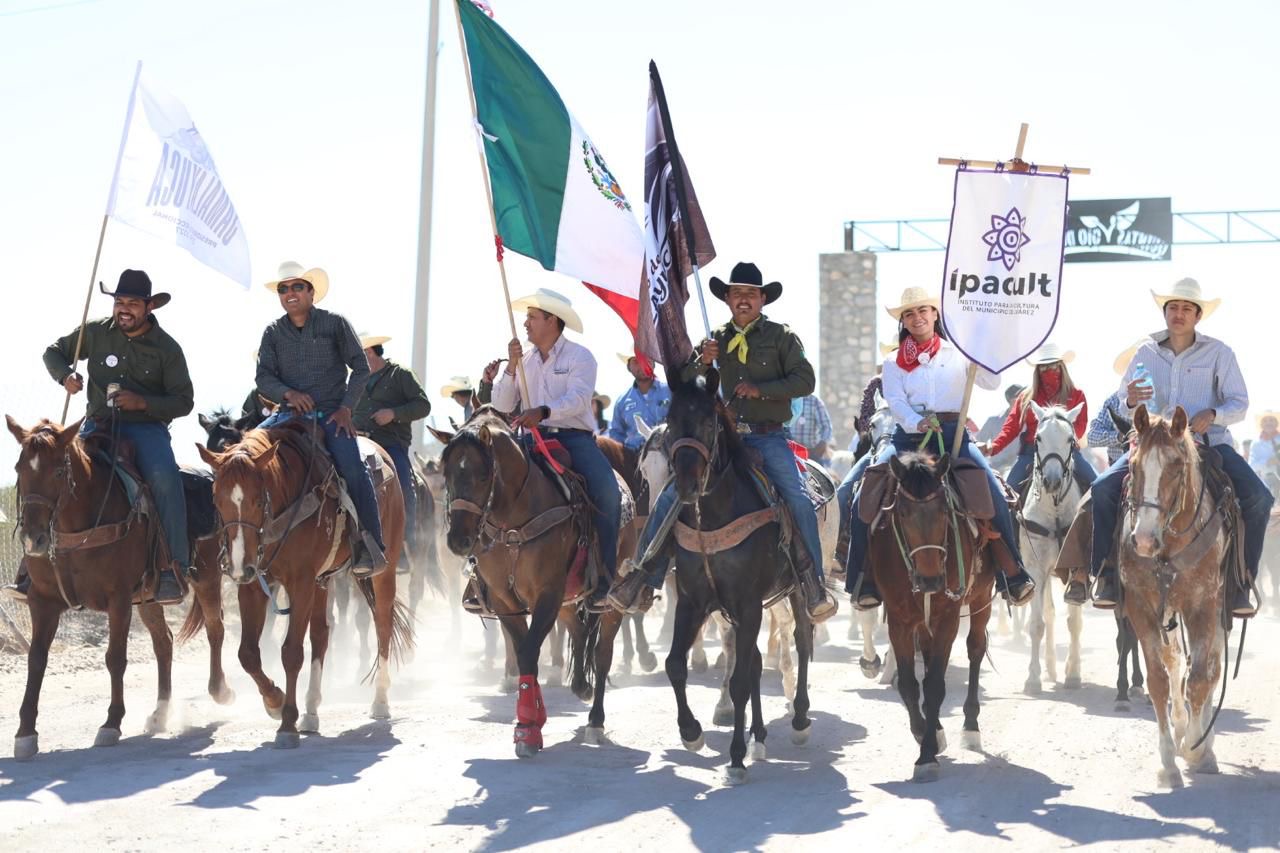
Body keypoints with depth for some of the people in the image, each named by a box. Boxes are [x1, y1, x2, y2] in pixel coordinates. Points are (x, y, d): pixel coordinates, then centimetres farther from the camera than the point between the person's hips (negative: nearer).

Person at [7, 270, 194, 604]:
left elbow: (184, 401, -2)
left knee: (163, 477, -32)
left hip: (146, 425, -3)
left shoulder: (166, 348, -2)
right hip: (98, 424, 3)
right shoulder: (96, 332, 4)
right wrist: (65, 375, -6)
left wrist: (142, 402, -18)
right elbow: (53, 352, 17)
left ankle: (174, 568, -27)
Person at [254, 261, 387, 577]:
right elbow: (263, 378, 4)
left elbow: (360, 367, 4)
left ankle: (371, 545, -21)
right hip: (291, 412, 3)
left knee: (352, 468, -24)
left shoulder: (334, 324, 3)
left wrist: (346, 408, -7)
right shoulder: (273, 333, 10)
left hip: (331, 413, -3)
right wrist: (288, 393, -16)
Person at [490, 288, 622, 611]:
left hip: (574, 436, -4)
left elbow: (577, 398, -15)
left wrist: (544, 411, -32)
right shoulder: (522, 358, 17)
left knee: (607, 493, -28)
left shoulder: (580, 357, 3)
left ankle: (604, 583, -22)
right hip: (532, 439, 4)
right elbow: (502, 405, 11)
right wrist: (511, 367, -3)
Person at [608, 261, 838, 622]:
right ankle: (644, 576, -3)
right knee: (671, 497, -8)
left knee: (799, 500, -21)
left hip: (767, 436, -3)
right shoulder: (714, 341, 15)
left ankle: (813, 583, -8)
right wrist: (700, 362, -7)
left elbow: (804, 381, -4)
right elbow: (681, 385, 13)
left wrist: (761, 389, -15)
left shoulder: (782, 337, 6)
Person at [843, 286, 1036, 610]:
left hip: (953, 435, -1)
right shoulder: (894, 363, 13)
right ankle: (864, 581, -4)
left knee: (994, 493, -22)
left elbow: (991, 382, 1)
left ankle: (1014, 575, -12)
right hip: (908, 437, 1)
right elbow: (895, 401, -3)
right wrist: (916, 423, -23)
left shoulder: (957, 353, 12)